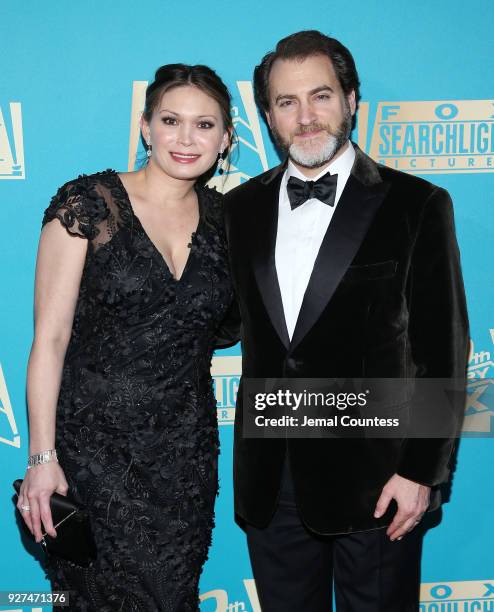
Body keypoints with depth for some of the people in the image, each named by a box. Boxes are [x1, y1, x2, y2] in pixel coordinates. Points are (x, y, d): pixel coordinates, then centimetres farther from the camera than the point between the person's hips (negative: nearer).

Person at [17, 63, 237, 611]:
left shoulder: (222, 216, 5)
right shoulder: (88, 203, -8)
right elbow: (50, 337, -10)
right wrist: (42, 457, -13)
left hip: (186, 451, 4)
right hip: (94, 443, -4)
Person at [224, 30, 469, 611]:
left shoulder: (416, 205, -6)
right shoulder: (242, 207, 6)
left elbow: (443, 350, -7)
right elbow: (245, 321, 11)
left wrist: (423, 470, -9)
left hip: (375, 476, -3)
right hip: (269, 479, 4)